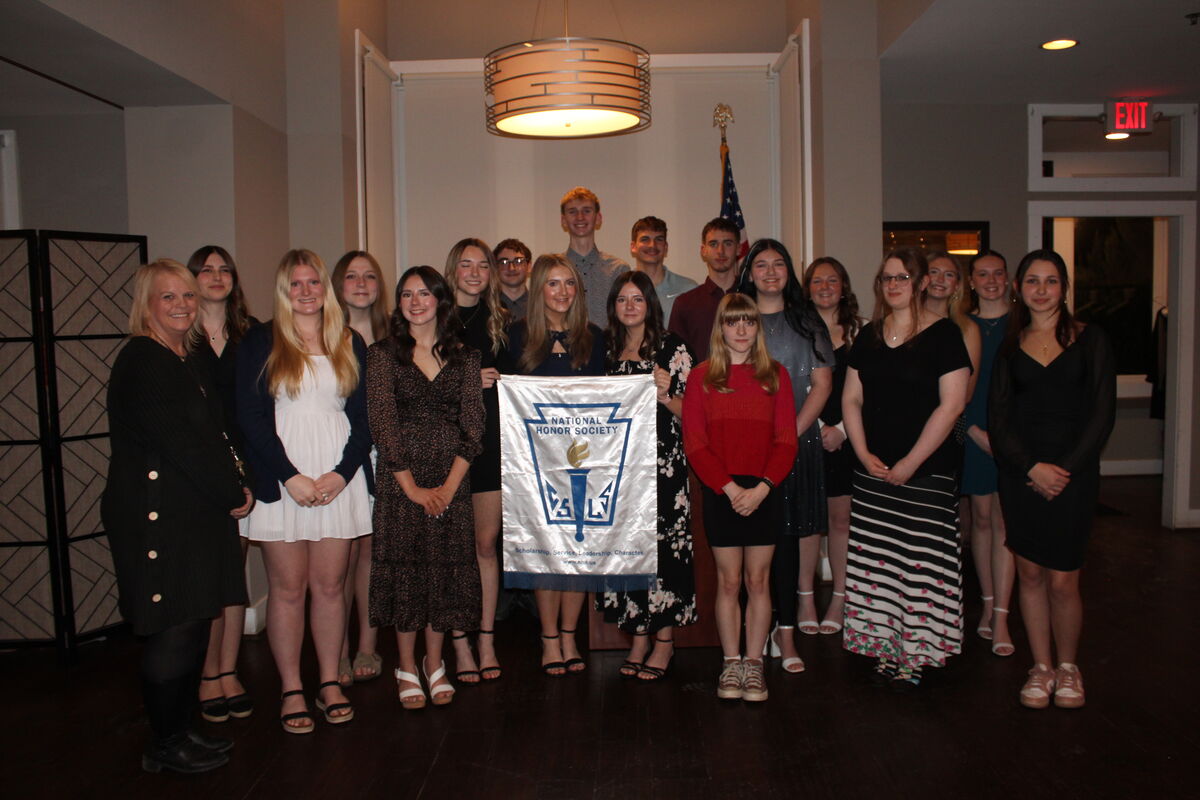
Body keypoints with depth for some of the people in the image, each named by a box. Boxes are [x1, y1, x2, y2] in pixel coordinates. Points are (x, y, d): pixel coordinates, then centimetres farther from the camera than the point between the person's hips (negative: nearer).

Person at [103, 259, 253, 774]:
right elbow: (178, 442, -18)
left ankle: (180, 731, 26)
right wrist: (234, 495, -10)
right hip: (159, 516, -9)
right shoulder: (142, 360, -12)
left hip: (195, 513, 9)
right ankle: (165, 746, 13)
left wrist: (232, 489, 3)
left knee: (192, 625, 13)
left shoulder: (189, 361, 17)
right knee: (172, 631, -2)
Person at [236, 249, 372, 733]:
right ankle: (291, 692, 13)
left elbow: (364, 417, 8)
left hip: (340, 481, 2)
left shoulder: (351, 344, 11)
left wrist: (342, 473, -7)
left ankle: (330, 684, 18)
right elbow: (251, 418, -3)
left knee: (330, 585, 6)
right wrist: (291, 477, -11)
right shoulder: (260, 343, 4)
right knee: (288, 588, 3)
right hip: (282, 483, -2)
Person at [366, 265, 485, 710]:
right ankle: (407, 668, 18)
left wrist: (450, 485, -9)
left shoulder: (464, 357, 7)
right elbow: (382, 423, -5)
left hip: (451, 481, 2)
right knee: (404, 569, 2)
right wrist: (412, 487, -11)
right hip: (399, 480, -1)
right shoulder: (383, 354, 2)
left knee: (445, 569, 6)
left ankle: (435, 663, 22)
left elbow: (473, 424, 1)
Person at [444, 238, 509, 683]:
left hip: (492, 442, 3)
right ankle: (460, 646, 14)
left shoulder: (501, 322, 10)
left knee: (486, 543, 8)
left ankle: (487, 642, 18)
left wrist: (497, 379, -4)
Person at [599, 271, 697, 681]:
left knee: (664, 545, -4)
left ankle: (664, 643, 8)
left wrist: (665, 395, -21)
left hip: (664, 460, -4)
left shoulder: (671, 347, -1)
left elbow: (688, 409, -3)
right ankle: (639, 639, 17)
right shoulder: (608, 349, 12)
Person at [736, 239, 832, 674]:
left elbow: (822, 384, 4)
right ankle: (784, 628, 8)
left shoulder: (807, 321, 9)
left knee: (803, 522, 3)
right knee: (773, 530, 0)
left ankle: (806, 598, 22)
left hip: (800, 437, 1)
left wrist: (792, 432, -7)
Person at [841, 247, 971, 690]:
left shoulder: (944, 334, -5)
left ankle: (914, 657, 9)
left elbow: (951, 405, -11)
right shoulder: (869, 336, 11)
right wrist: (864, 453, -2)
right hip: (872, 469, 5)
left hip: (927, 470, -5)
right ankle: (883, 649, 18)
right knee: (873, 559, 6)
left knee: (920, 563, -3)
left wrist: (910, 462, -13)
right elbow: (851, 398, 12)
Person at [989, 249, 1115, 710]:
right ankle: (1041, 667, 21)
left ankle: (1068, 666, 20)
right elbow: (997, 419, 3)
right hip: (1019, 473, 2)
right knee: (1030, 573, 6)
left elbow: (1102, 414, -2)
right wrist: (1032, 468, -10)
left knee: (1062, 580, -3)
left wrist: (1065, 469, -11)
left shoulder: (1090, 341, 4)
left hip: (1073, 473, -2)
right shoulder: (1010, 346, 9)